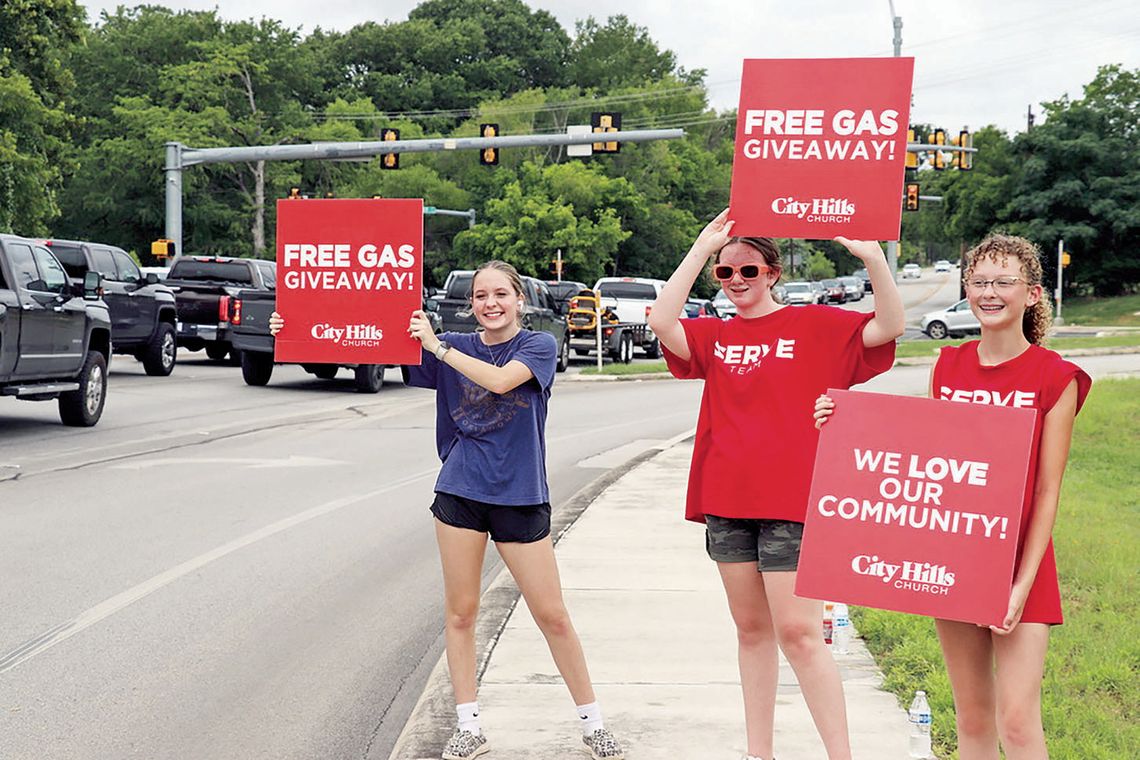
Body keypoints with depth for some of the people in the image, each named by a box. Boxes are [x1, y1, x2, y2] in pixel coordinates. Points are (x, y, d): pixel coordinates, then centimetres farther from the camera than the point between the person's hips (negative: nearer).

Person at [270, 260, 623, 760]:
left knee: (552, 615, 2)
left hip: (520, 496, -2)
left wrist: (437, 345, -18)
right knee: (460, 612, 5)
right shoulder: (453, 347, 6)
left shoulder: (539, 346, -2)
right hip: (460, 493, 3)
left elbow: (500, 380, -22)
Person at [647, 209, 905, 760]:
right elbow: (662, 321, -9)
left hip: (790, 503, -4)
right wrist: (702, 247, -10)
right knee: (751, 629, 12)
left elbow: (889, 327, -10)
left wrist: (871, 258, -24)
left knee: (798, 633, -9)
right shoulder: (715, 337, 11)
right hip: (727, 502, 5)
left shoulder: (814, 326, 2)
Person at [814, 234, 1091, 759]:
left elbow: (1047, 490, -8)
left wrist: (1023, 582, -14)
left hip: (1017, 563, -4)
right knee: (971, 716, 12)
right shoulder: (948, 367, 6)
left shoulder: (1054, 377, -7)